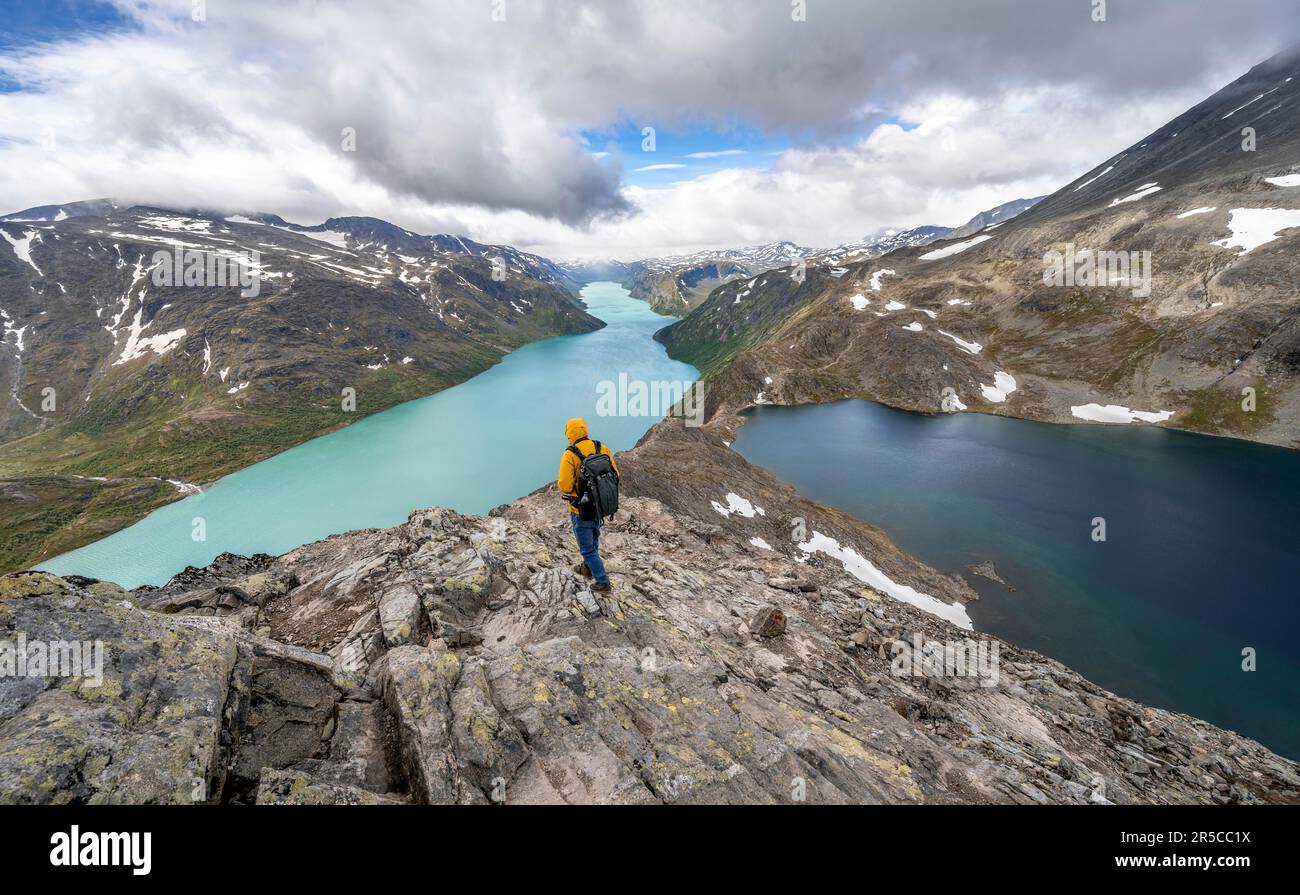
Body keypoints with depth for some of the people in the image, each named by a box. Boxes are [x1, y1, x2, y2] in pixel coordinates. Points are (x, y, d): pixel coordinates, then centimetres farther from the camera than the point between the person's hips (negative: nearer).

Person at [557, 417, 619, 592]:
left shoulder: (570, 455, -20)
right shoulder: (602, 448, -5)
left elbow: (565, 486, -22)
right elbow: (615, 475, -2)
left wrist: (559, 482, 1)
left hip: (581, 510, -6)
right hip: (601, 506, 6)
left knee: (587, 548, 12)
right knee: (593, 539, 28)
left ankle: (602, 582, 20)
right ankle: (587, 568, 49)